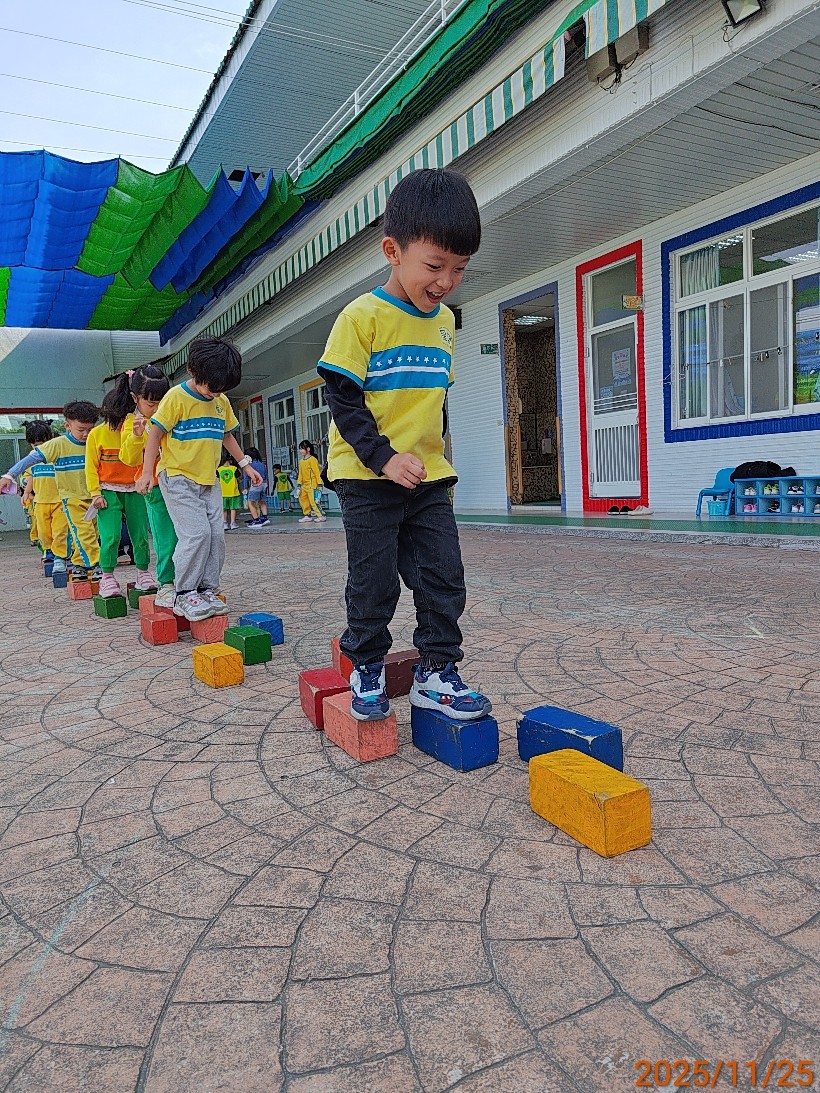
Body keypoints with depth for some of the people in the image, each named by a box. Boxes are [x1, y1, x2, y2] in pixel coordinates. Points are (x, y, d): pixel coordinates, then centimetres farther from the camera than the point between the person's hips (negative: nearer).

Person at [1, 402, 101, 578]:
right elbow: (32, 458, -10)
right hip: (71, 498, -4)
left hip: (92, 497, 4)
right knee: (85, 533, -13)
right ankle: (95, 566, -10)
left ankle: (78, 565, 21)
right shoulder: (58, 444, -11)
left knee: (89, 534, 8)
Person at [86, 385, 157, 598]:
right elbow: (91, 466, 0)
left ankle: (143, 574, 17)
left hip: (135, 491, 2)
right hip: (109, 492, -2)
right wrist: (95, 494, -7)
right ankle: (107, 577, 1)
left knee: (140, 536, 3)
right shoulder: (97, 434, 0)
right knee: (111, 536, -11)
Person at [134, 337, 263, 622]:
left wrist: (246, 465, 19)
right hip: (178, 478, -6)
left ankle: (207, 590, 10)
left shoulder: (222, 402, 9)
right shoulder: (177, 397, -11)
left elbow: (227, 436, 22)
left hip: (209, 480, 7)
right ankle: (184, 595, -6)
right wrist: (147, 472, -12)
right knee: (196, 533, -16)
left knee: (216, 534, 0)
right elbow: (155, 434, -8)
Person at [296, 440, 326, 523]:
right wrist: (299, 485, 11)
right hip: (304, 485, 9)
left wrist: (319, 484, -14)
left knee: (313, 501, -9)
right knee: (302, 498, 10)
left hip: (312, 484, -9)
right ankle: (307, 515, 18)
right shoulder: (301, 461, 12)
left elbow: (317, 472, -12)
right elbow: (300, 474, 16)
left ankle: (321, 516, 0)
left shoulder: (312, 459, -11)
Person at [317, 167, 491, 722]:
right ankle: (366, 669, 22)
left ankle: (437, 672, 15)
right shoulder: (363, 316, -9)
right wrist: (384, 457, -21)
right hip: (367, 478, -5)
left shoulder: (444, 321, 10)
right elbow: (343, 400, -12)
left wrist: (438, 457, 16)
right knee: (375, 583, 3)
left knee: (445, 577, 3)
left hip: (429, 479, 6)